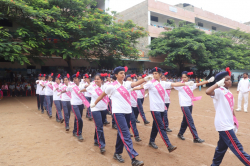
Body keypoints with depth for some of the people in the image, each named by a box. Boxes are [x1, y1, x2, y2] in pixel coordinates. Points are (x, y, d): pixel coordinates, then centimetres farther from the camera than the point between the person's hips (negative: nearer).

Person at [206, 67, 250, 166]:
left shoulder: (229, 92, 12)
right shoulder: (218, 91, -15)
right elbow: (208, 92, -39)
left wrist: (234, 121, 18)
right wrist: (219, 83, -30)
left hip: (229, 124, 9)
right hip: (223, 125, -9)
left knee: (222, 147, 19)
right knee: (237, 148, -3)